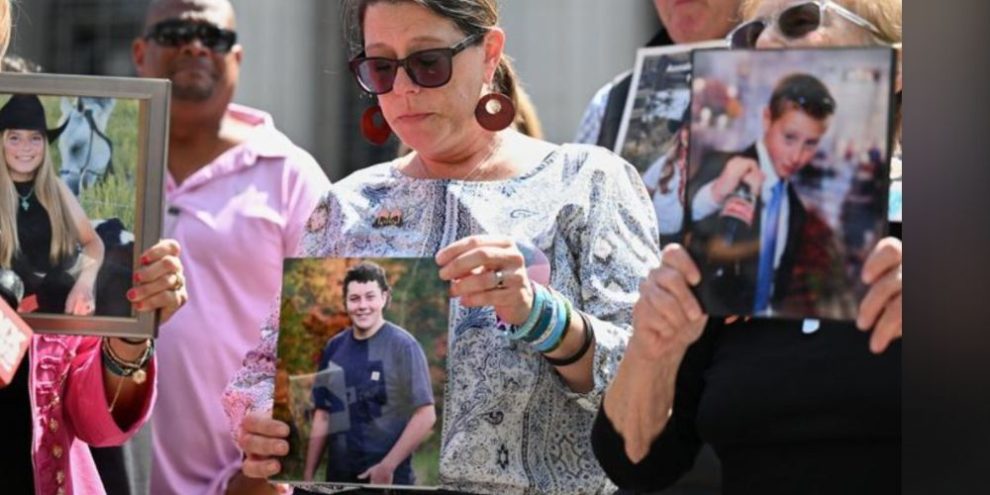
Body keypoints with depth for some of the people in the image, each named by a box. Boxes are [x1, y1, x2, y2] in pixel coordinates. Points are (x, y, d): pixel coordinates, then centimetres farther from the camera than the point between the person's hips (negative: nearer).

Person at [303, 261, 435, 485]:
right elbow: (323, 414, 11)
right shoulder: (334, 348, 5)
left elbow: (426, 415, -12)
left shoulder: (402, 346, -9)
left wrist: (387, 467, -16)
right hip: (338, 475, 5)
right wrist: (308, 474, 6)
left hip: (388, 477, -5)